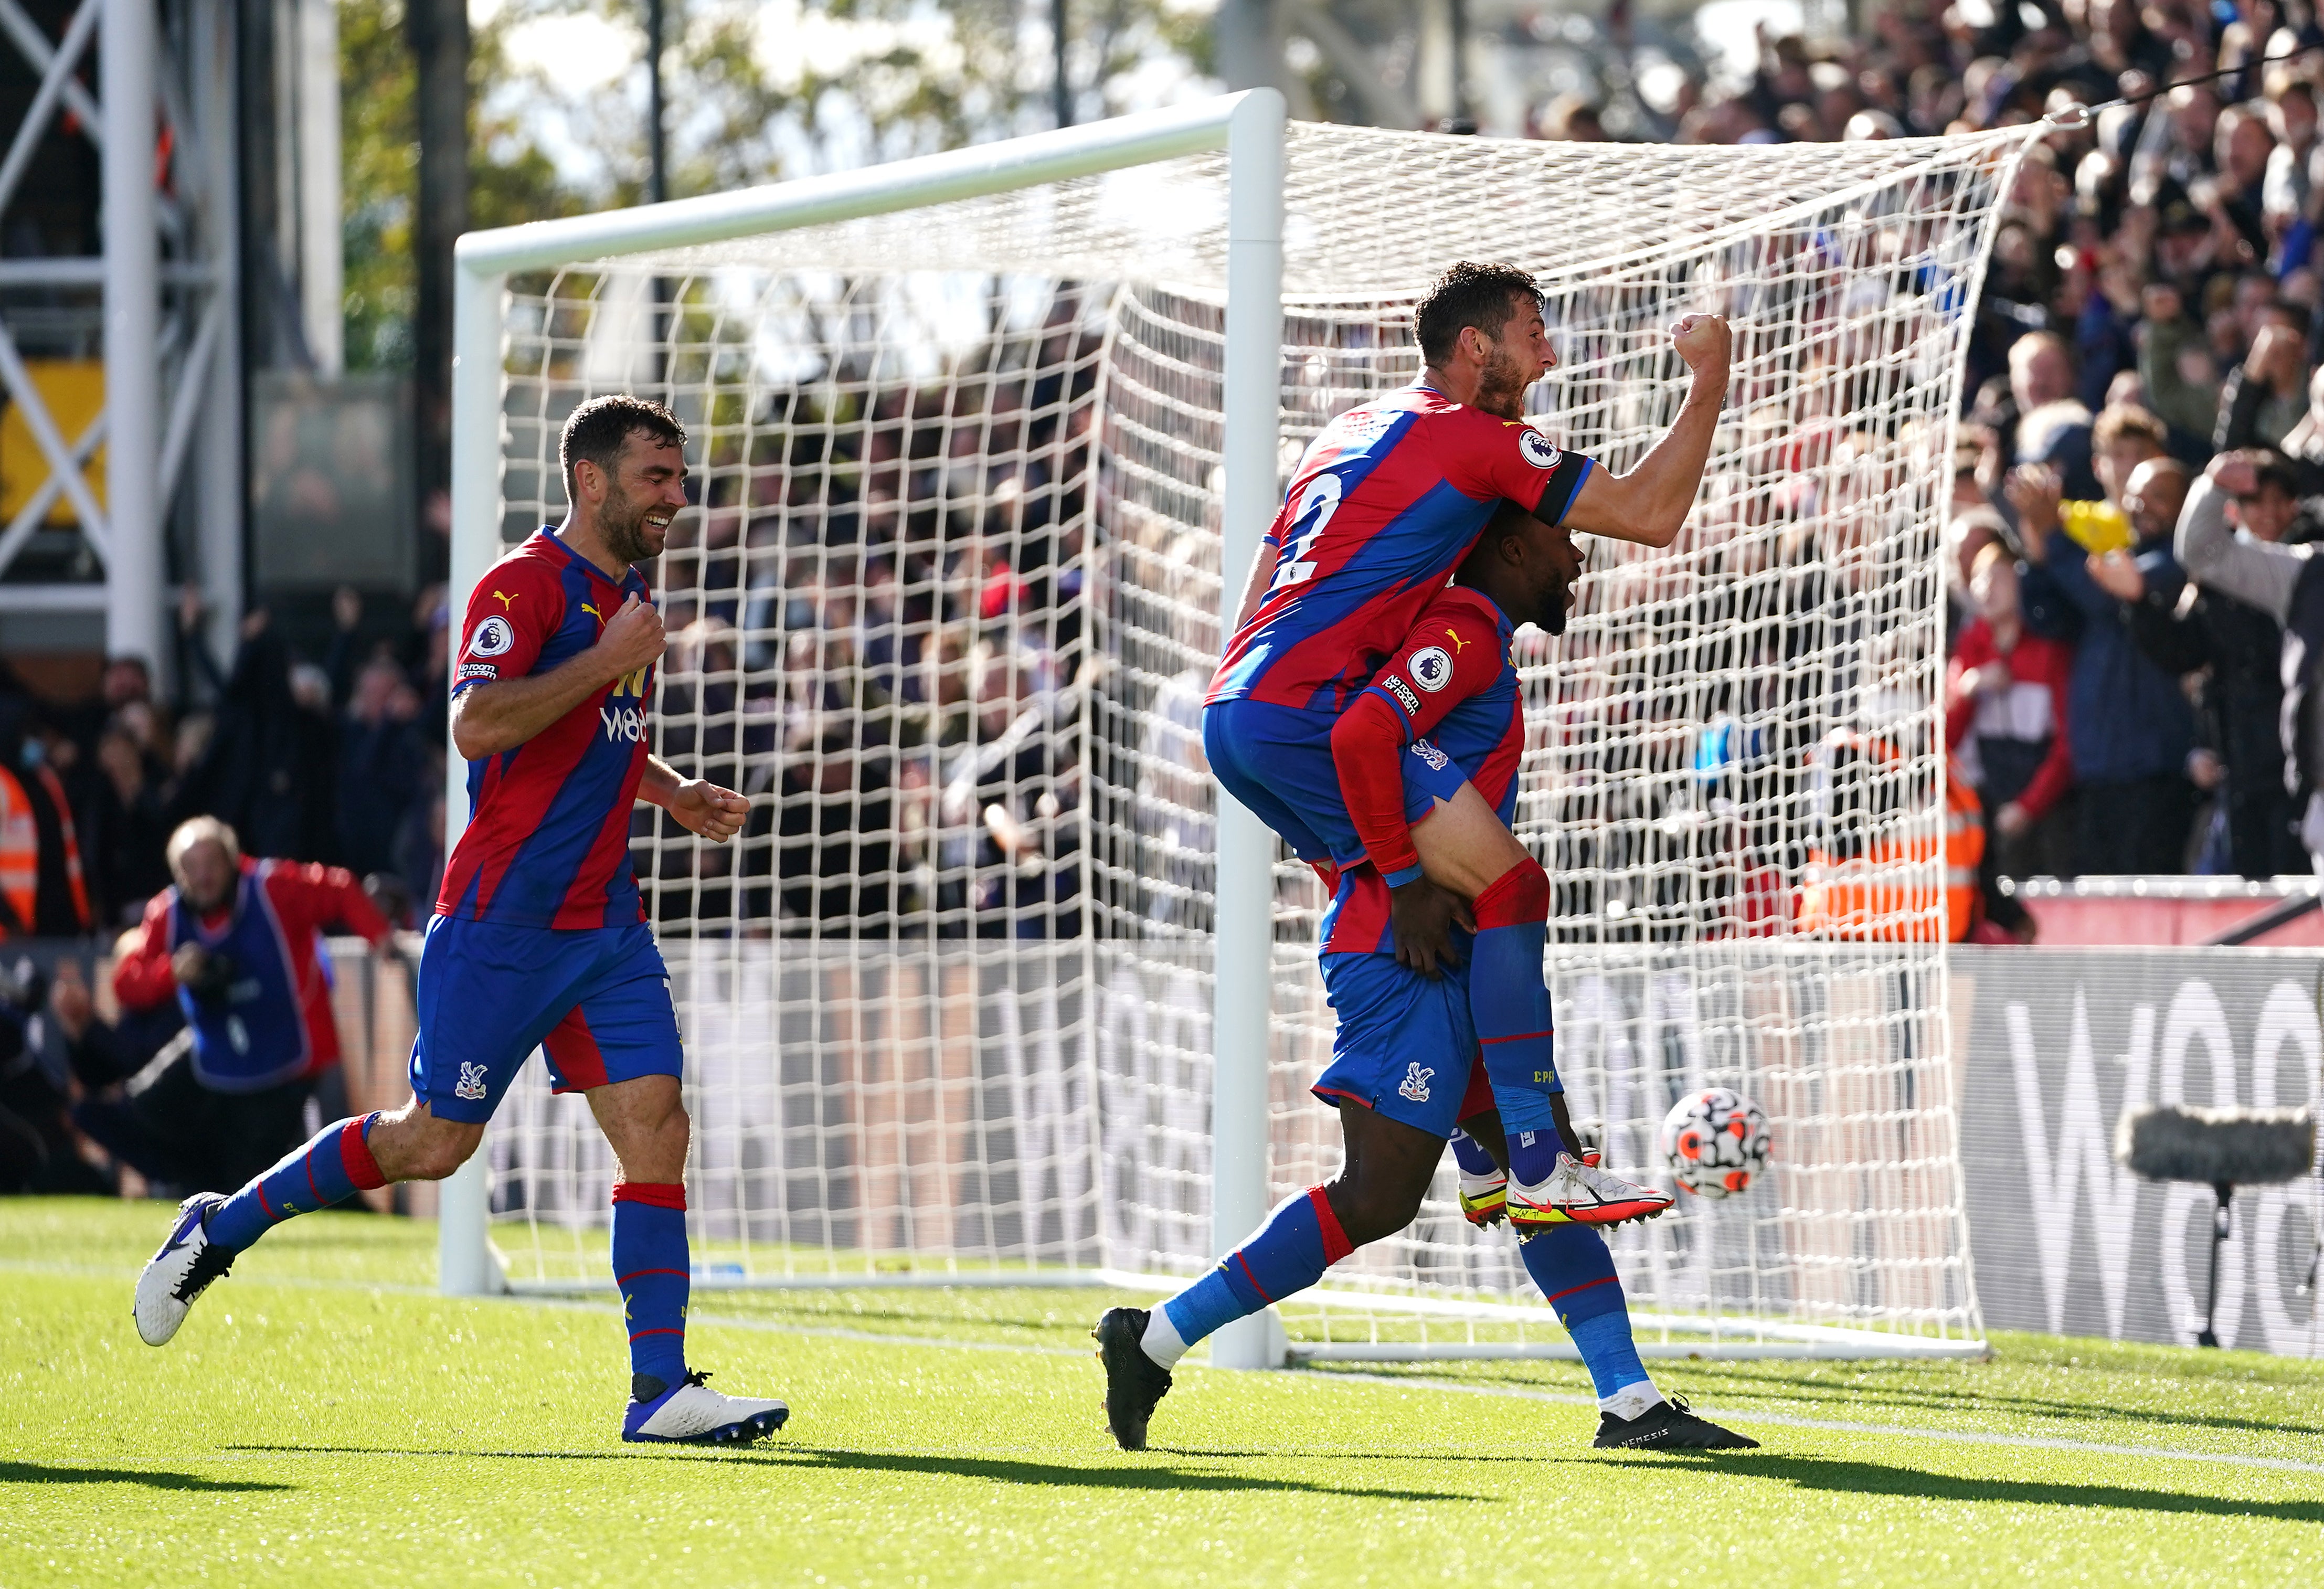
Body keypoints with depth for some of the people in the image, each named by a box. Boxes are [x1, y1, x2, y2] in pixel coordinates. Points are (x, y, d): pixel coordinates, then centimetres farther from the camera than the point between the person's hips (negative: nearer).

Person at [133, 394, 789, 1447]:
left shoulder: (629, 599, 16)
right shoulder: (526, 585, -12)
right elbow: (475, 727, -25)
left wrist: (671, 794, 15)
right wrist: (605, 660, -23)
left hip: (605, 926, 8)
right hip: (503, 919, -8)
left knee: (656, 1128, -6)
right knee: (436, 1142, 0)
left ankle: (660, 1390, -7)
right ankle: (220, 1230, 19)